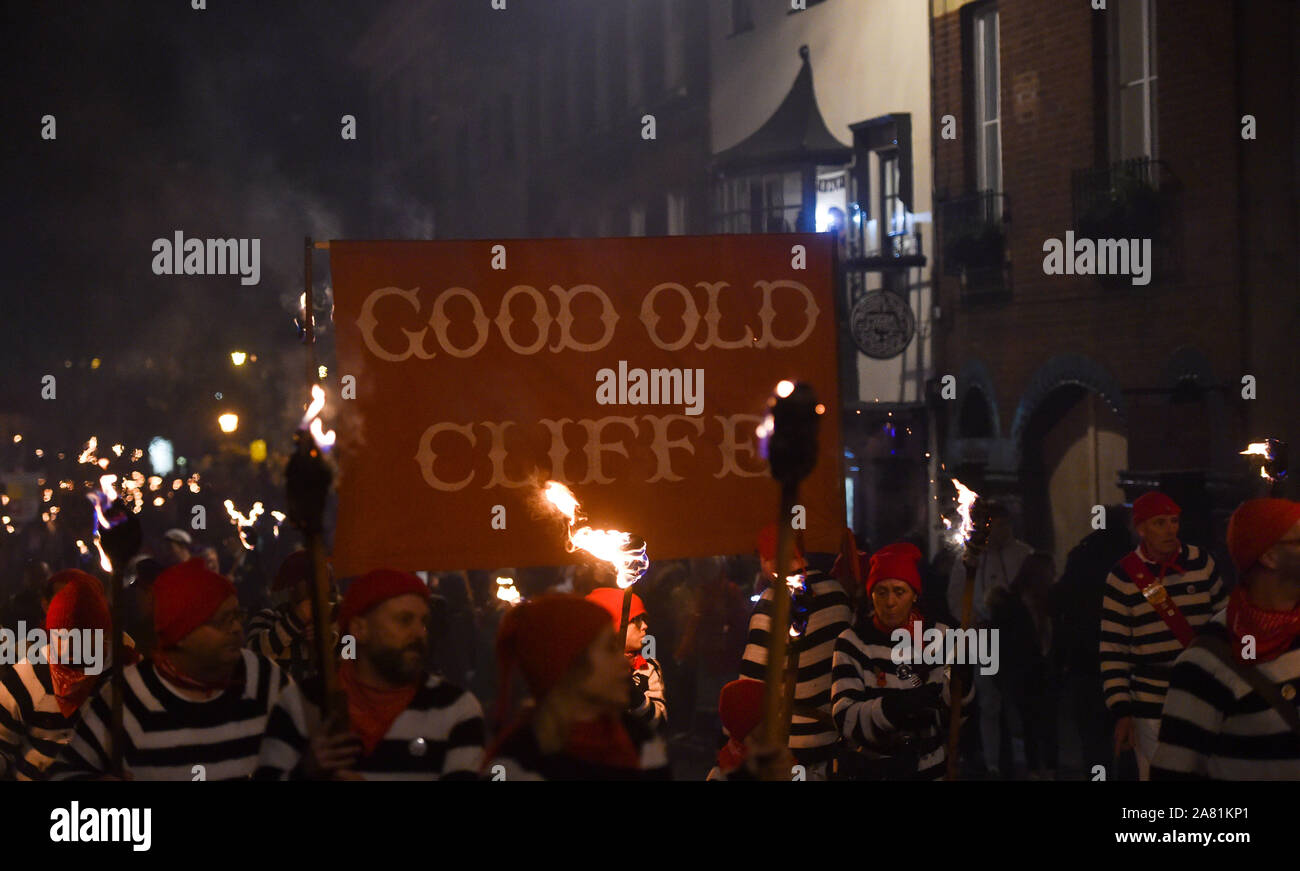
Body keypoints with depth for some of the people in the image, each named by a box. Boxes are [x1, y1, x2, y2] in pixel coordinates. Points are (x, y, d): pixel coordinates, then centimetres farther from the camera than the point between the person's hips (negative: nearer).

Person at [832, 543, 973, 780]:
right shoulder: (852, 642, -10)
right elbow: (846, 720, -20)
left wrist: (961, 685, -22)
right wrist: (892, 707, -35)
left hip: (932, 769, 2)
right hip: (869, 770, -2)